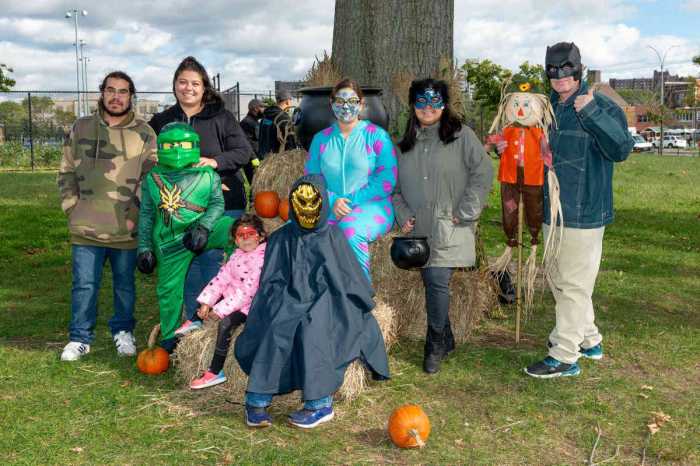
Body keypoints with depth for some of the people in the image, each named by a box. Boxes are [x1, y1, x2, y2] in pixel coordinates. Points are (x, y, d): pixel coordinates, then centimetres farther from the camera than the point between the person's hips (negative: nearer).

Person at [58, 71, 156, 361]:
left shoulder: (144, 134, 0)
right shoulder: (82, 128, 6)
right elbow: (67, 171, 11)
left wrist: (136, 215, -9)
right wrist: (72, 207, 1)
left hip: (126, 228, -1)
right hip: (86, 227, 1)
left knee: (124, 284, 12)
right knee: (84, 285, 6)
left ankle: (123, 332, 30)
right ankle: (80, 337, 20)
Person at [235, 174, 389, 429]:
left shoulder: (333, 236, 10)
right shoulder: (281, 238, 11)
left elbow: (350, 279, 12)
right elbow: (271, 283, 7)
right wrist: (280, 308, -9)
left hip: (326, 305, -1)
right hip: (290, 304, 1)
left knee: (311, 329, -34)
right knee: (277, 329, -32)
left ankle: (320, 403, -30)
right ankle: (257, 399, -29)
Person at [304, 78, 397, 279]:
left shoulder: (376, 136, 5)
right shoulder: (321, 138, 17)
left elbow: (387, 181, -4)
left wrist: (351, 201, -12)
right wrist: (332, 201, -8)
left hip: (371, 207, -3)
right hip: (328, 209, 3)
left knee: (351, 230, -38)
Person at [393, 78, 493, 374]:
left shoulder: (461, 136, -1)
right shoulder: (406, 144, 14)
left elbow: (483, 173, -7)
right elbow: (394, 185, 19)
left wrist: (464, 213, -10)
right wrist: (402, 215, 4)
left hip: (449, 230, -5)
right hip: (419, 229, 5)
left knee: (437, 282, -15)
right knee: (431, 283, 10)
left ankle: (436, 344, 3)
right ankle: (446, 340, 27)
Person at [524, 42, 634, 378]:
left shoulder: (601, 107, -11)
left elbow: (621, 149, -23)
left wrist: (591, 113, -29)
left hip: (583, 214, -8)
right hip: (552, 212, 8)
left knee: (574, 285, -1)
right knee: (558, 281, 18)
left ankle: (565, 357, 9)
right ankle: (589, 341, 35)